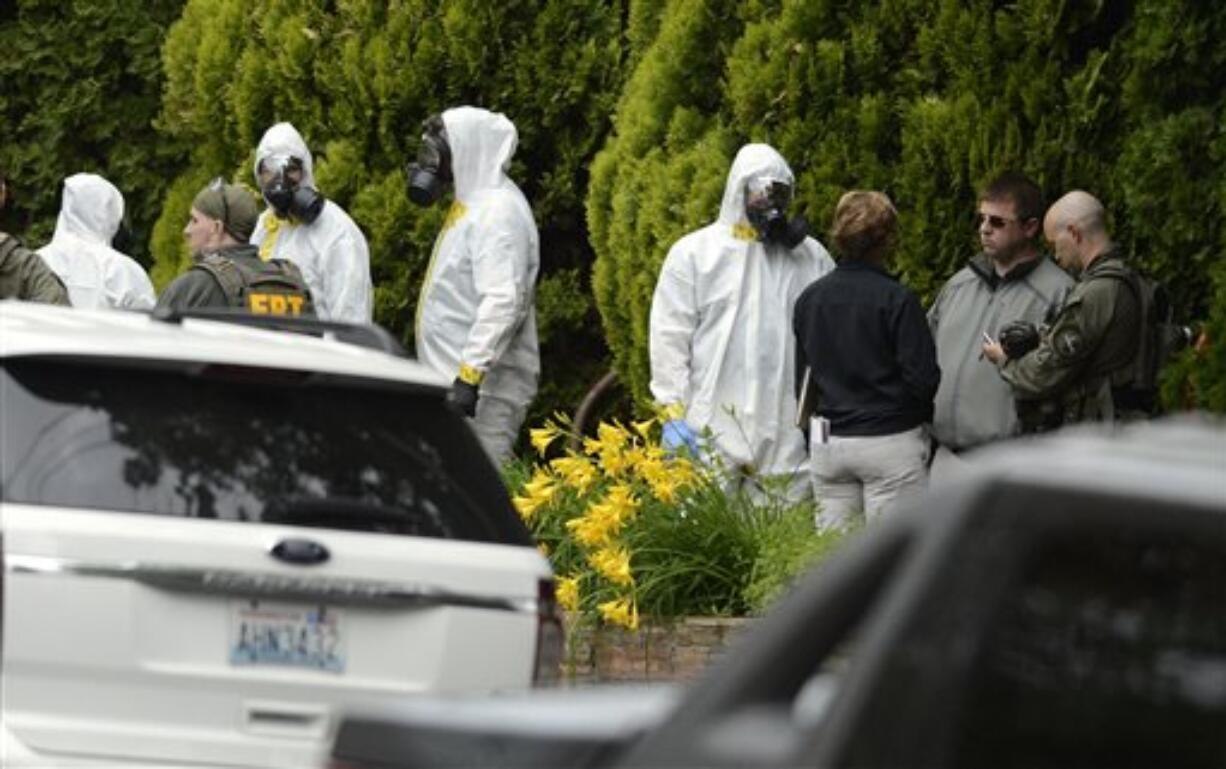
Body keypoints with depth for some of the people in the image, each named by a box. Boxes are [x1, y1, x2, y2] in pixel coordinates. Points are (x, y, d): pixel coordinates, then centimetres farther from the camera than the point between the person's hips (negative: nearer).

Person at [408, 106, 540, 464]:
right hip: (454, 380, 11)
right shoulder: (472, 205, 20)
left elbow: (504, 303, -24)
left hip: (485, 392, -11)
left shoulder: (499, 212, -13)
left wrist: (469, 375, -31)